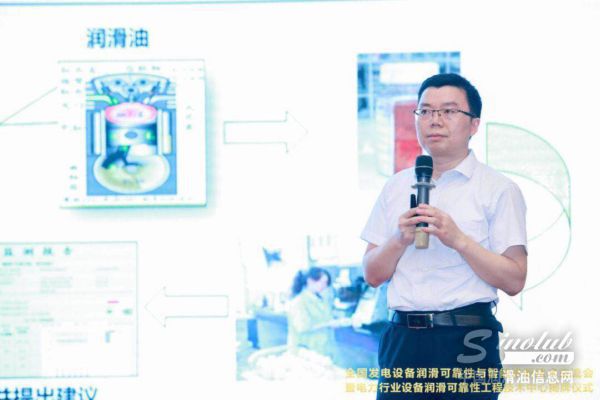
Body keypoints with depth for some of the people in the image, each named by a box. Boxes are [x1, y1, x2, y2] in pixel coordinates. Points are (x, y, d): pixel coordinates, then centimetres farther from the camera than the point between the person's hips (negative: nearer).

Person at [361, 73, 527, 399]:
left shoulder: (498, 189, 0)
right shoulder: (396, 187, 14)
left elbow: (514, 281, -6)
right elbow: (372, 274, 12)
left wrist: (458, 240, -17)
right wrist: (400, 240, -7)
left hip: (467, 340, -3)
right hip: (403, 338, 4)